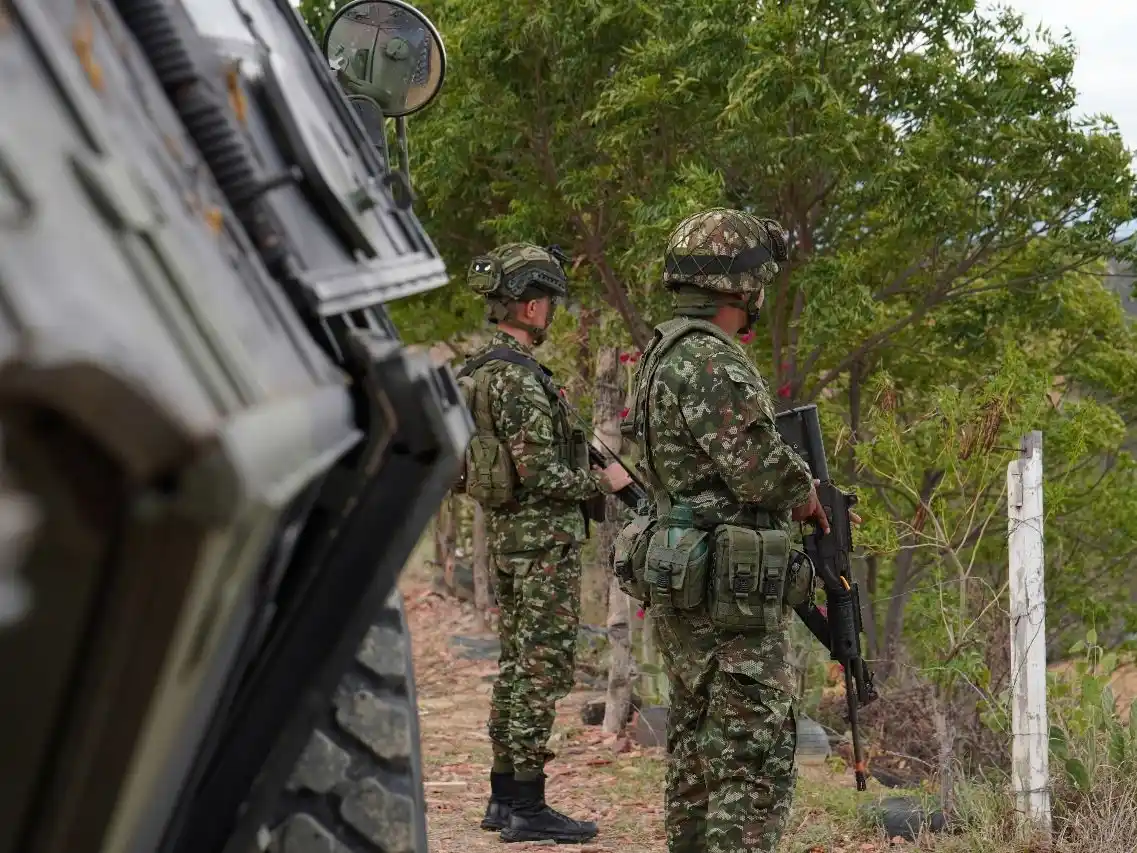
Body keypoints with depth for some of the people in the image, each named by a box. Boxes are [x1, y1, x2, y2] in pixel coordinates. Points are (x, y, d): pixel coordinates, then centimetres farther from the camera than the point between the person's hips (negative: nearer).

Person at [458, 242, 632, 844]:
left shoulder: (479, 369, 11)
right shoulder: (518, 377, -20)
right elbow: (540, 473, -23)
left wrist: (584, 464, 20)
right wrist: (604, 482, -9)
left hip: (504, 531, 10)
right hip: (542, 536, -10)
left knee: (516, 666, 14)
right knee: (543, 670, -6)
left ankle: (505, 797, 19)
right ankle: (526, 806, -4)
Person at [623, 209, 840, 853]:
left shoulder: (668, 353, 16)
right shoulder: (710, 362, -18)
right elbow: (761, 467, -24)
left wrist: (793, 497, 9)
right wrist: (805, 493, -3)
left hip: (683, 585, 11)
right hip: (729, 590, -11)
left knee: (700, 751, 15)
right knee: (756, 754, -10)